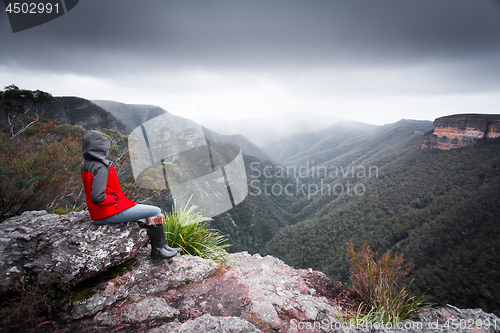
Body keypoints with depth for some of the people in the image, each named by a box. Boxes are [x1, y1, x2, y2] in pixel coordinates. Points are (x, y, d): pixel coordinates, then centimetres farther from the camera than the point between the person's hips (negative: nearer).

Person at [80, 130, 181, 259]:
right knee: (155, 212, -7)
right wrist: (115, 198, -12)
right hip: (108, 214, -11)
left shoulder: (85, 165, 9)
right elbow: (97, 198, -29)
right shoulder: (101, 167, -22)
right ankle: (159, 248, 8)